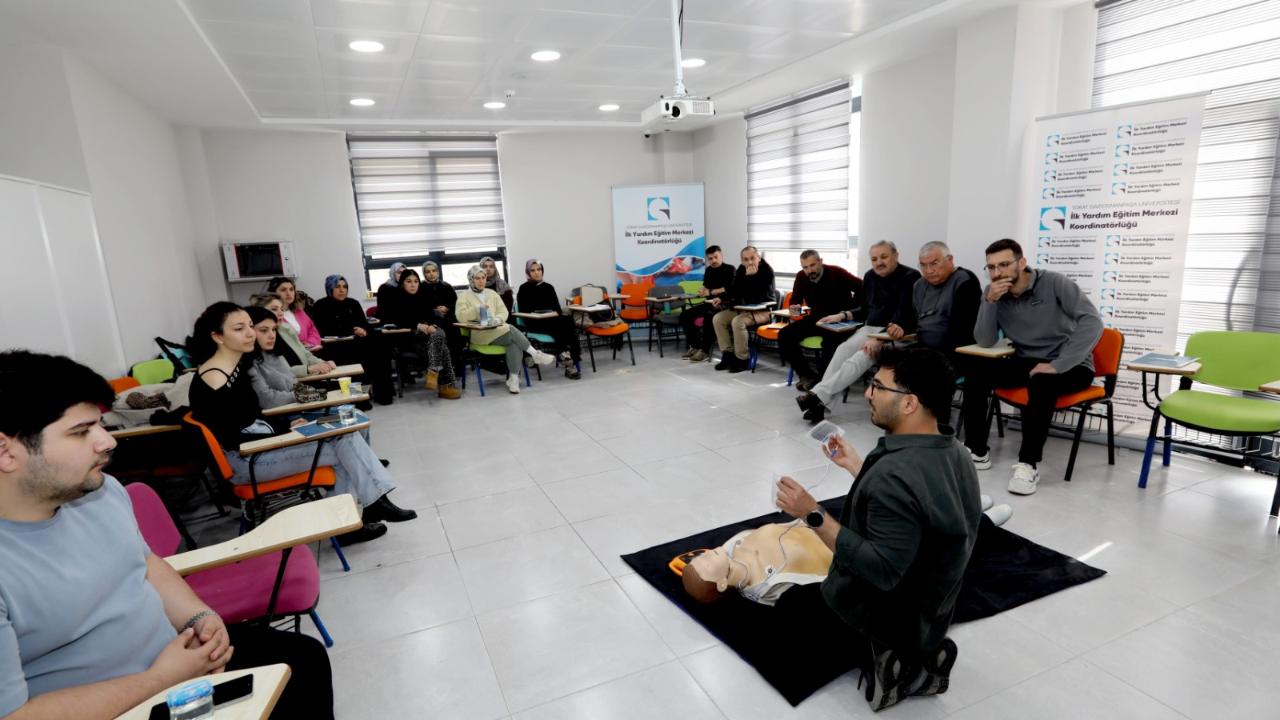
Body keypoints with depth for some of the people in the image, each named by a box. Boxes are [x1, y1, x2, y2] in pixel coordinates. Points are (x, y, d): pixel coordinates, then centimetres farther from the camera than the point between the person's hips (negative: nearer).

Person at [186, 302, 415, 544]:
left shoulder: (239, 362, 4)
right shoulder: (214, 381, -22)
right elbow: (231, 440, -19)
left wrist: (287, 425, -3)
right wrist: (286, 430, -15)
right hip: (243, 459, -8)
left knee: (345, 433, -5)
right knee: (342, 449, -12)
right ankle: (373, 504, 7)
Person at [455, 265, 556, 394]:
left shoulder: (492, 293, 21)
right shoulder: (464, 297, 7)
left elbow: (503, 311, 11)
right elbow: (461, 317, -9)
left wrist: (498, 319, -11)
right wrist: (477, 309, -21)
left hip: (498, 329, 4)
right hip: (480, 334, -4)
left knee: (514, 342, -30)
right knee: (511, 330, -29)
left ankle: (513, 378, -31)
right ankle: (536, 355, -19)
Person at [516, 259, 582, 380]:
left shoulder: (548, 287, 21)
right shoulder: (524, 289, 8)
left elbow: (557, 307, 16)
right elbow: (523, 311, -1)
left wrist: (556, 313, -7)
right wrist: (536, 315, -16)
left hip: (553, 319, 4)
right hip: (534, 322, -4)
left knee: (568, 320, -30)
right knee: (557, 325, -34)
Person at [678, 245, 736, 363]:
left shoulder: (730, 269, -5)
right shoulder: (708, 270, 15)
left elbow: (729, 290, -14)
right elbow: (705, 288, 16)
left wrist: (710, 292, -9)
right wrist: (703, 291, -10)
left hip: (724, 304, -8)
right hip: (709, 302, 8)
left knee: (708, 317, -36)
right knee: (685, 315, -6)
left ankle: (705, 351, -27)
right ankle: (694, 345, 1)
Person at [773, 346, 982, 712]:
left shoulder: (894, 474, -35)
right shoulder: (954, 453, -5)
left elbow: (881, 572, -34)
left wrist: (814, 515, -31)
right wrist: (854, 465, 11)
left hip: (887, 618, -8)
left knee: (787, 606, 18)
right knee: (808, 593, 31)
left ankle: (890, 660, 1)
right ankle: (919, 655, 12)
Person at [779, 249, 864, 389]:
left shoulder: (836, 273, -14)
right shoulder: (801, 277, 0)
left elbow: (862, 289, -16)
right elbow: (795, 299, 16)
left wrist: (846, 313, -17)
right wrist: (794, 306, -8)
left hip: (839, 321, -5)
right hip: (815, 319, 6)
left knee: (831, 340, -38)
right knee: (784, 335, -13)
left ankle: (822, 379, -18)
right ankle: (807, 375, -7)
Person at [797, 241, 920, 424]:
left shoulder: (910, 277, -7)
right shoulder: (870, 276, 16)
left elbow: (905, 314, -18)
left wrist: (879, 339, -29)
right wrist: (843, 315, 7)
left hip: (896, 333, -6)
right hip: (871, 328, 6)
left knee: (863, 356, -32)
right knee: (843, 349, -25)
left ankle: (818, 394, -43)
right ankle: (819, 400, -37)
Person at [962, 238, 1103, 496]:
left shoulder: (1054, 283, -15)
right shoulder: (993, 293, -2)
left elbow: (1092, 322, -25)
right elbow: (985, 342, -7)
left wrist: (1057, 365, -31)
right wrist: (990, 301, -21)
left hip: (1070, 365, -4)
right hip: (1027, 362, 5)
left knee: (1041, 382, -36)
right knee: (976, 370, -18)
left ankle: (1028, 464, -26)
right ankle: (977, 451, -9)